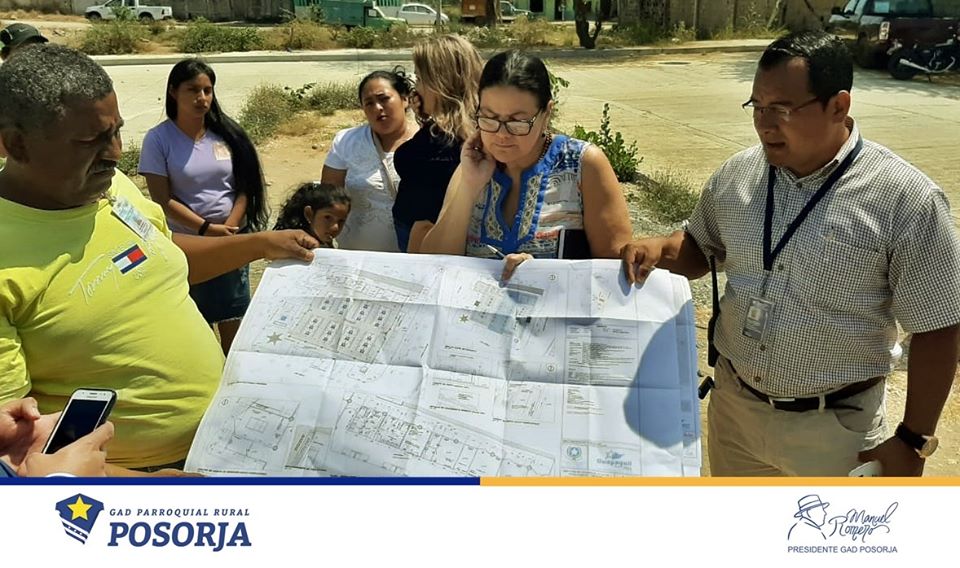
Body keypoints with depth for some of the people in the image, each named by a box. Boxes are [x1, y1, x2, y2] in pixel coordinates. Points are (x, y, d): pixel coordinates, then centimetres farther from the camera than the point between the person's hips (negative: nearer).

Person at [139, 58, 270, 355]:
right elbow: (162, 200, -9)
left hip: (232, 242, 2)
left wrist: (228, 229, -12)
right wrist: (207, 229, -17)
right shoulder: (158, 139, -7)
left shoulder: (226, 133, 0)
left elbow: (244, 188, 0)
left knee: (233, 318, 11)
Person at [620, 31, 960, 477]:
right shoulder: (736, 175, -4)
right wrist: (661, 248, -11)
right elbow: (699, 249, 11)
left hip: (833, 428, -4)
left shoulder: (906, 199, -17)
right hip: (732, 405, 4)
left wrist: (913, 441, -7)